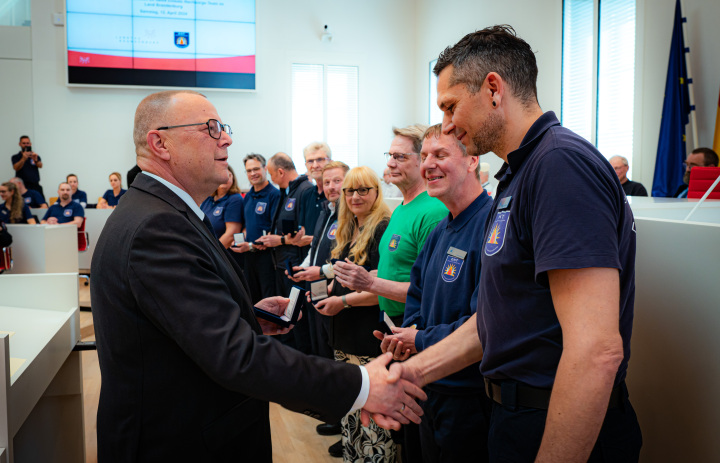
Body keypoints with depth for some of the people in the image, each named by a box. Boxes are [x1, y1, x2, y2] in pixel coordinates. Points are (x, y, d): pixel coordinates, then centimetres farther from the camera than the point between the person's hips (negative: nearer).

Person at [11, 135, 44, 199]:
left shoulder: (35, 156, 14)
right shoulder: (16, 157, 9)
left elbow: (40, 166, -6)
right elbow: (16, 168, -10)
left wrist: (35, 160, -30)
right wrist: (23, 159, -29)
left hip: (35, 186, 2)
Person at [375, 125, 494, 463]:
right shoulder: (441, 230, 10)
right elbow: (417, 293, 18)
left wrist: (421, 340, -16)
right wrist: (408, 334, -3)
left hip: (470, 394, -8)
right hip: (431, 390, 9)